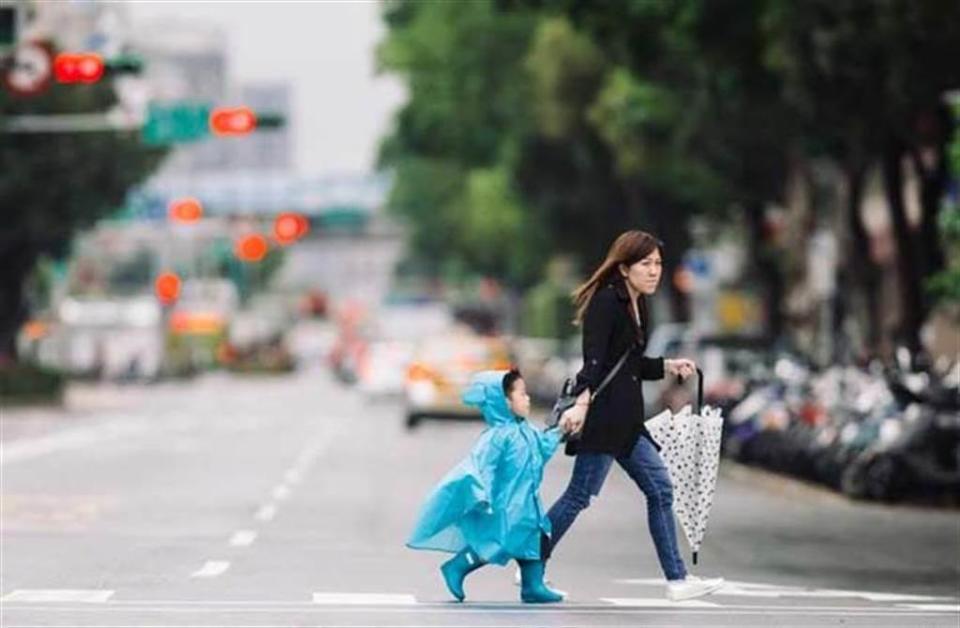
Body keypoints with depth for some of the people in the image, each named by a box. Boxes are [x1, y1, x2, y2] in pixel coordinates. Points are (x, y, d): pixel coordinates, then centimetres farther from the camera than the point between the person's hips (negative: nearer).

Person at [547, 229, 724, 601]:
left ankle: (676, 579, 9)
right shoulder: (606, 302, -11)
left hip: (625, 419, 10)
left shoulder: (637, 306, 17)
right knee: (581, 494, -6)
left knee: (660, 490, 7)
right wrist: (581, 402, -33)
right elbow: (594, 360, -22)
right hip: (601, 414, -10)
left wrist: (668, 366, 15)